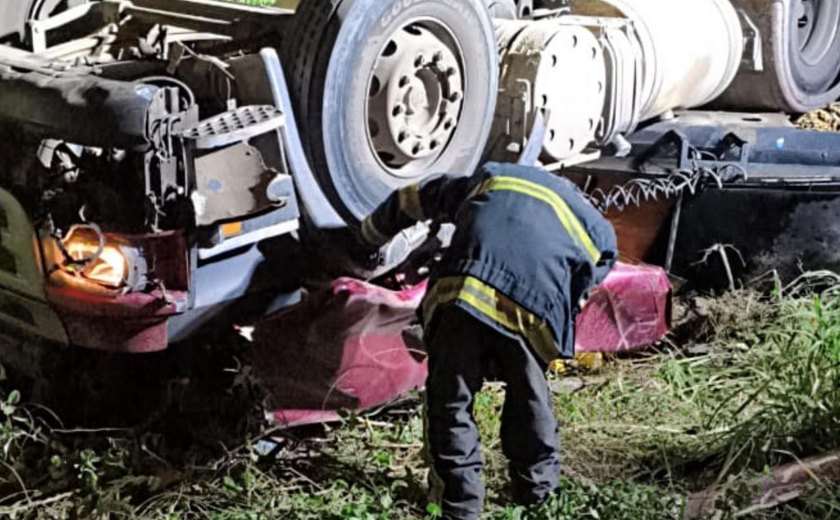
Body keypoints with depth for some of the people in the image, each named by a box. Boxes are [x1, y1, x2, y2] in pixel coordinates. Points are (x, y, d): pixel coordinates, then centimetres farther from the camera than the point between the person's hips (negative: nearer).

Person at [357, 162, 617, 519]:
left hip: (459, 293, 0)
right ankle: (536, 485, 37)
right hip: (531, 311, 0)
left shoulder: (490, 178, 35)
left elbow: (412, 199, 41)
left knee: (450, 402, 14)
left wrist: (372, 234, 56)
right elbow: (582, 291, 22)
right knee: (529, 398, 24)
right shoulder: (598, 233, 31)